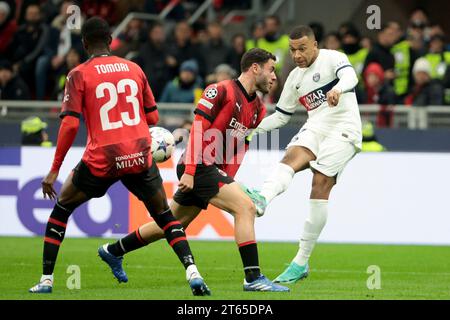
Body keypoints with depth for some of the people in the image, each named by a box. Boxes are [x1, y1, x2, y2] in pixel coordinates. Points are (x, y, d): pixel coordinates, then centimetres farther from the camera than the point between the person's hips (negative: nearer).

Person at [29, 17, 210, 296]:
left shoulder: (79, 75, -1)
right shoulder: (134, 69, 9)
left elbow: (70, 124, -9)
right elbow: (153, 117, 13)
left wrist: (54, 170, -5)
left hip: (102, 158, -2)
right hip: (140, 156, 2)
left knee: (61, 210, 18)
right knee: (165, 216, 16)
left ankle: (46, 280, 13)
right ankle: (193, 273, -3)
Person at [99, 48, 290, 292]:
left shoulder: (258, 109, 13)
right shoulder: (221, 91, -11)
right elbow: (198, 130, -16)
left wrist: (227, 179, 4)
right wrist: (189, 171, -21)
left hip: (214, 171, 9)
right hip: (199, 166, -9)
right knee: (245, 207, -20)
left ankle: (113, 250, 33)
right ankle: (253, 278, -20)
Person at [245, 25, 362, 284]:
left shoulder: (333, 58, -2)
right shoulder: (295, 78, 18)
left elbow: (350, 77, -24)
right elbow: (281, 116, 26)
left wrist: (338, 89, -47)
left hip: (343, 129, -6)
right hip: (315, 128, 6)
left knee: (320, 186, -17)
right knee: (291, 158, -27)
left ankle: (302, 262, -13)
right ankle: (263, 199, -59)